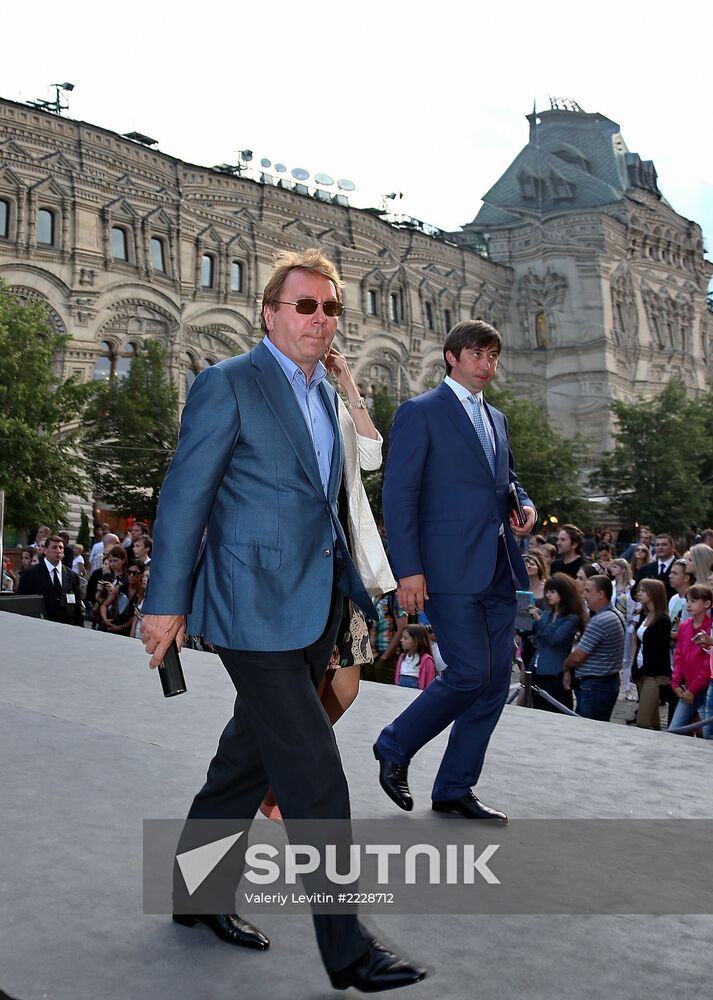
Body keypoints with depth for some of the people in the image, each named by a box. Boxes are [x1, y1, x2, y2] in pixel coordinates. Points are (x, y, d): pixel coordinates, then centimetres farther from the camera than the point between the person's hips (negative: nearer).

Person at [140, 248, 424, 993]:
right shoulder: (226, 385, -8)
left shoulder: (326, 392, 15)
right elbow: (184, 495, -10)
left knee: (251, 756, 18)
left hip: (312, 608, 8)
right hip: (254, 609, -8)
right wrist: (167, 602, -12)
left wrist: (356, 588, 18)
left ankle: (196, 891, 36)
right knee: (314, 778, -5)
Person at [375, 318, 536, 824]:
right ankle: (395, 747, 13)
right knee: (469, 674, -11)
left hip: (498, 570, 8)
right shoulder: (420, 412, -2)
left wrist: (526, 506, 8)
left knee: (496, 682, 7)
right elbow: (399, 494, -8)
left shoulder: (496, 419, 21)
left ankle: (455, 788, 18)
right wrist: (408, 569, -15)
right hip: (450, 568, -8)